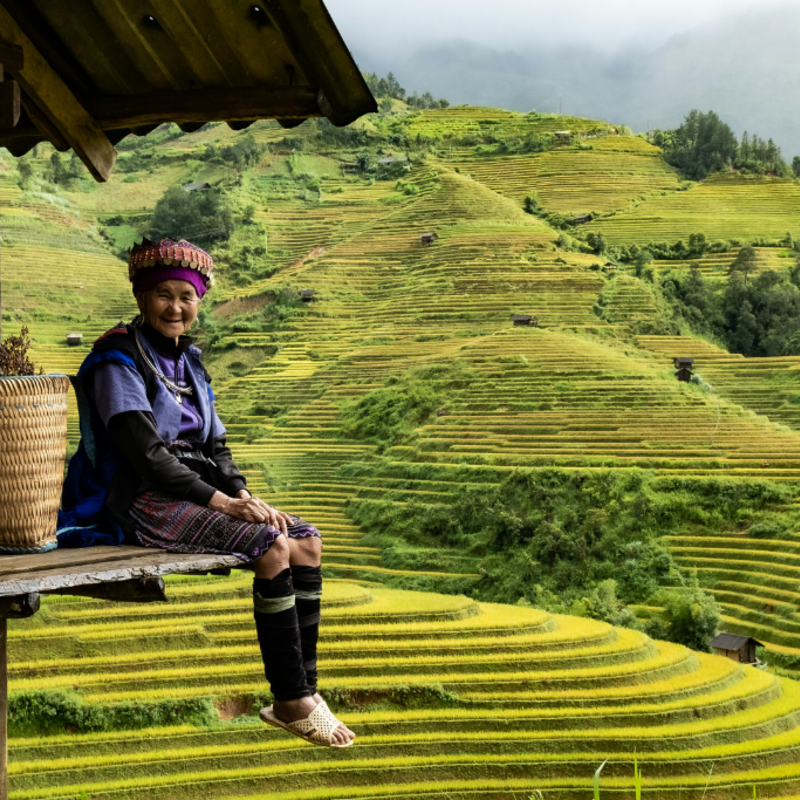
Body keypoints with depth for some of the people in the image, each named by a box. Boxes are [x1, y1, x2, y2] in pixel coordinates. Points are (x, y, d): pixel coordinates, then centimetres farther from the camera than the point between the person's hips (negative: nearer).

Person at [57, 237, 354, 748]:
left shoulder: (189, 361, 16)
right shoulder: (119, 362, -9)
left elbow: (214, 445, 14)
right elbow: (145, 453, -18)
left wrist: (243, 493, -6)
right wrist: (221, 501, -22)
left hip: (196, 492, 8)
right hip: (142, 501, -8)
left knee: (308, 542, -8)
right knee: (272, 548, -25)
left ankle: (305, 691, -8)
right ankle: (291, 702, -18)